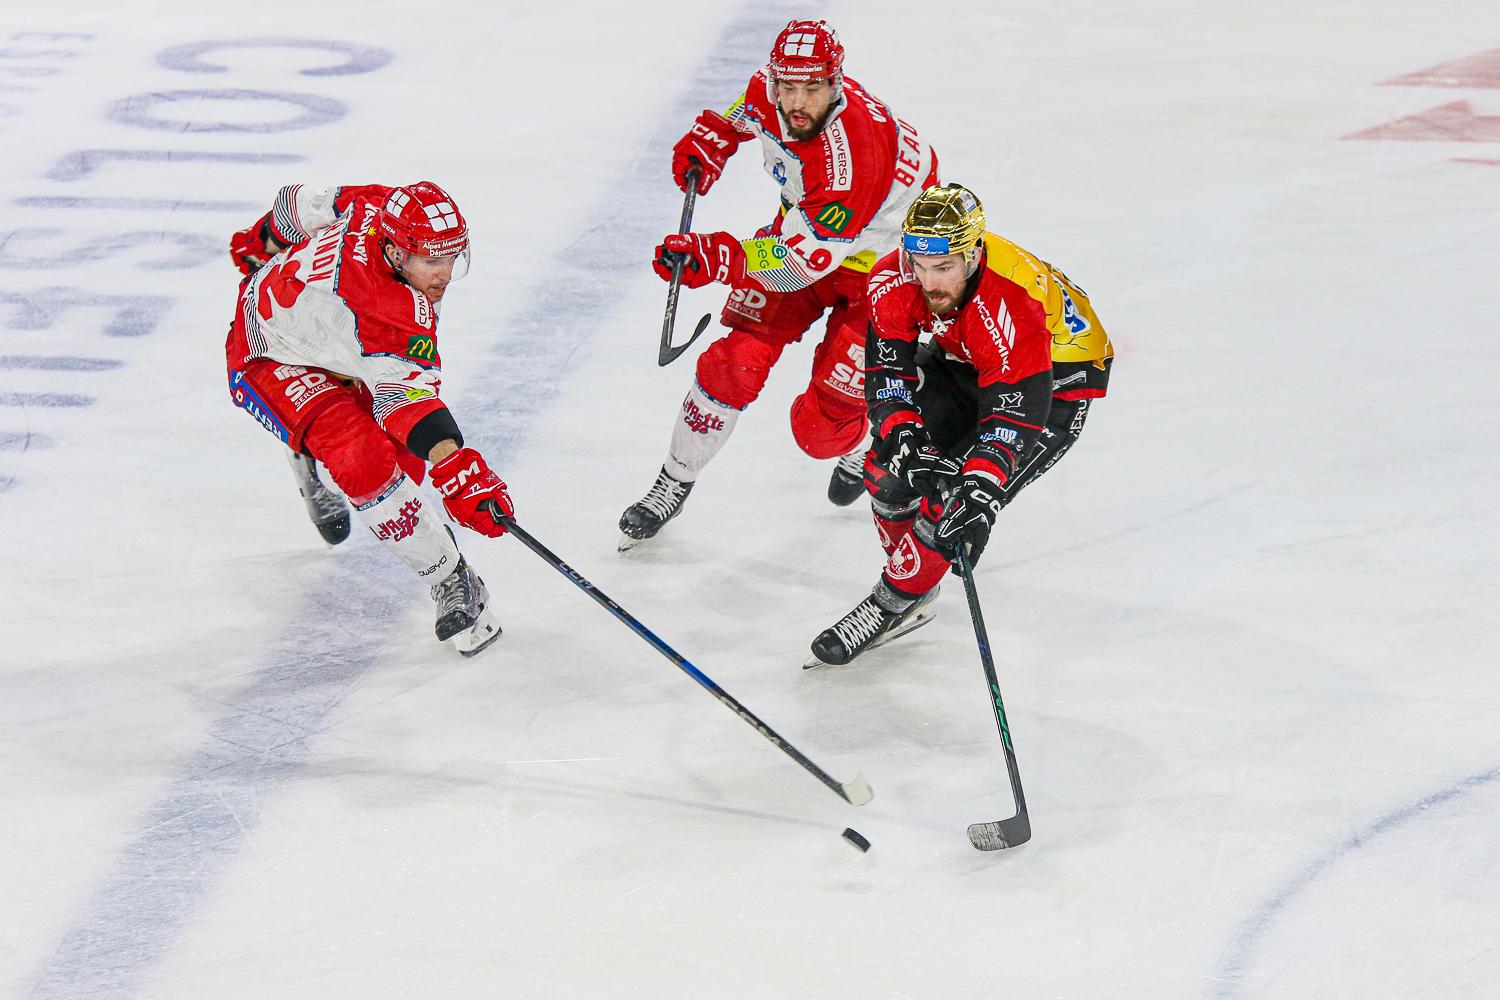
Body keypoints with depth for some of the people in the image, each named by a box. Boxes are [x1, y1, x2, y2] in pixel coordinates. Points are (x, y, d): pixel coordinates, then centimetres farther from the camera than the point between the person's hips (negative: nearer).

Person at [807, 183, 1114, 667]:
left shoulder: (1011, 308, -40)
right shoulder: (894, 280, -24)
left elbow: (1014, 414, -40)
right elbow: (888, 366, -17)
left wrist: (980, 492, -51)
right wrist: (902, 435, -34)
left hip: (1056, 381, -6)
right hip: (960, 359, 6)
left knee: (951, 501, -20)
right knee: (890, 465, -5)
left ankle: (892, 604, 0)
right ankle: (915, 604, 15)